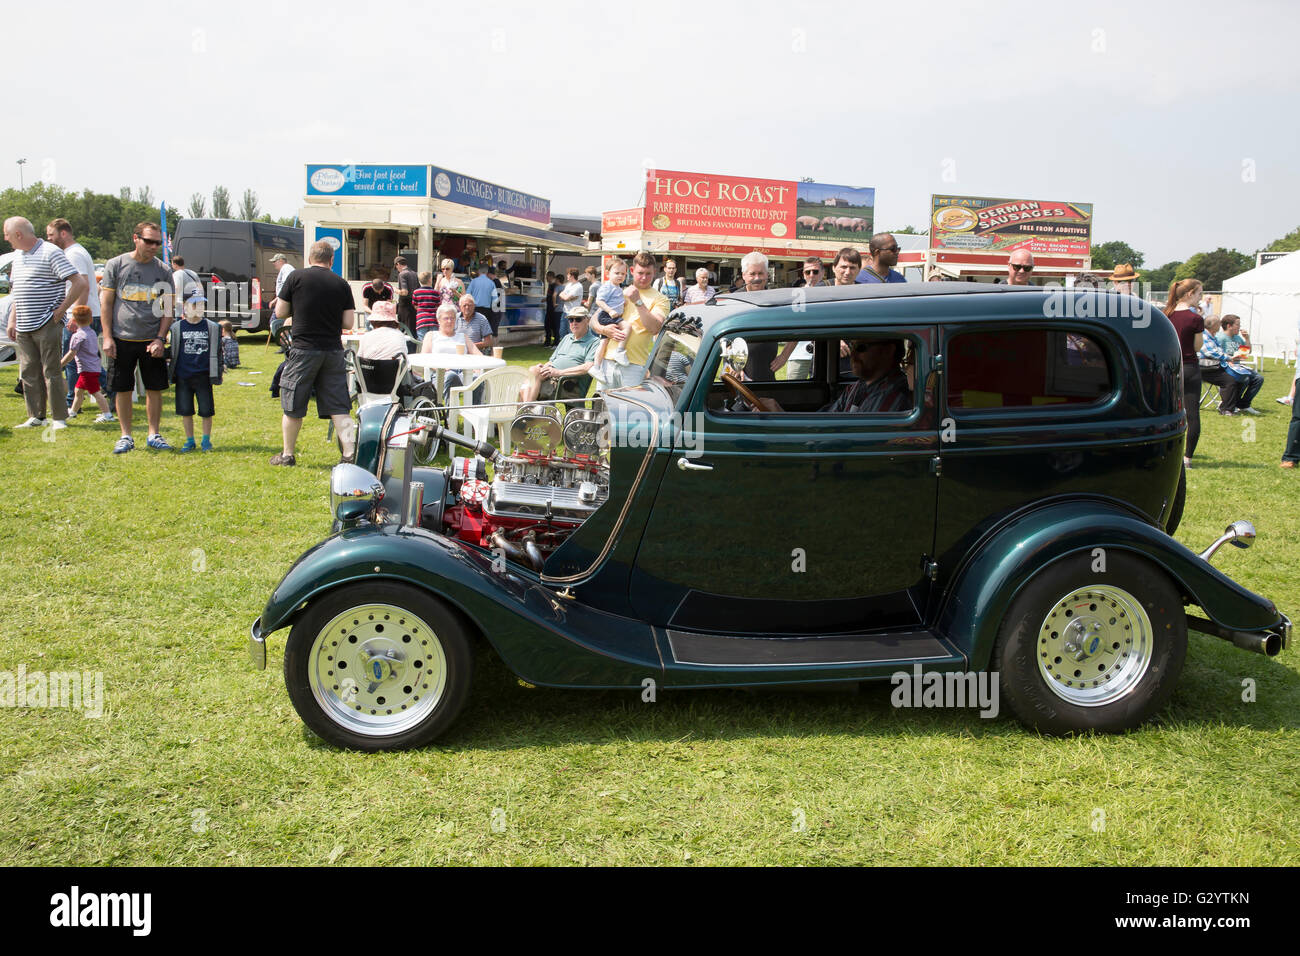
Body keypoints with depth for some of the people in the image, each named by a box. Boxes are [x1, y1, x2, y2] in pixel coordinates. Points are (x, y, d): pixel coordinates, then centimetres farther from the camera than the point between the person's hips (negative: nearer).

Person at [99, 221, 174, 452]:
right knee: (123, 390, 4)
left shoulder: (163, 270, 6)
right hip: (122, 339, -1)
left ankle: (154, 434, 15)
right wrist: (107, 337, -4)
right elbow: (106, 303, 4)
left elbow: (168, 309, 6)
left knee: (155, 389, 3)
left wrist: (160, 338, -5)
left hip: (152, 341, 1)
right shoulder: (116, 265, 3)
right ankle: (126, 436, 14)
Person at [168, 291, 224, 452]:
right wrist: (171, 374, 5)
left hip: (203, 376, 0)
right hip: (183, 376, 1)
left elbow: (216, 352, 9)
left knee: (206, 410, 0)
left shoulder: (212, 327, 4)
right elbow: (172, 352, 8)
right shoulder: (177, 327, 3)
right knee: (185, 410, 5)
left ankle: (206, 439, 17)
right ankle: (189, 440, 18)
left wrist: (217, 373, 4)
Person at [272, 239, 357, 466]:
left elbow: (280, 312, 1)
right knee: (339, 408, 5)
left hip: (304, 349, -2)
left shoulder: (297, 277, -4)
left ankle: (287, 455, 20)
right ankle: (349, 454, -1)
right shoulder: (341, 284, 2)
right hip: (334, 351, 2)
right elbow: (348, 323, 3)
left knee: (293, 407, 10)